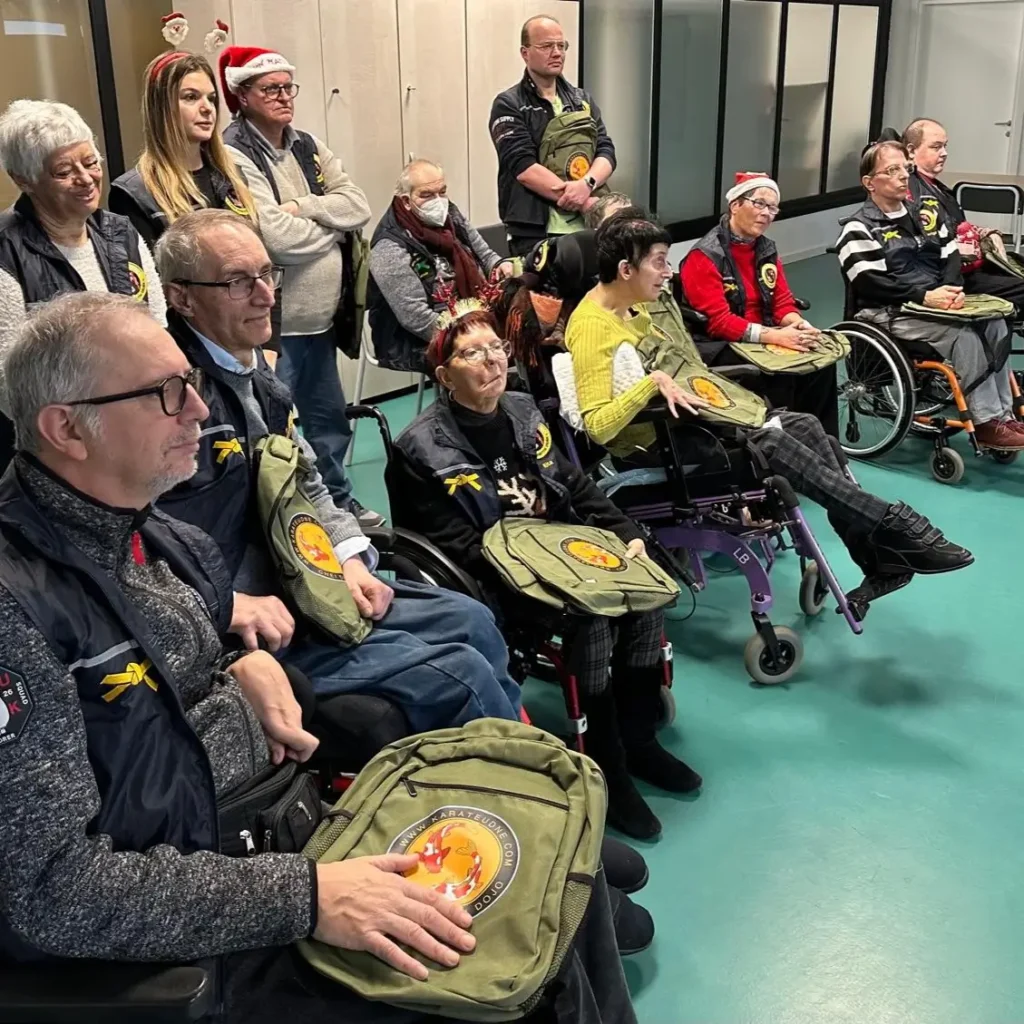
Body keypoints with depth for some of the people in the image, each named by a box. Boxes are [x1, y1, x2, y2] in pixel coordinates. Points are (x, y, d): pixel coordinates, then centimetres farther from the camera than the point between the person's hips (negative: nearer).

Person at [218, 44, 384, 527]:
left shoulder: (307, 146, 11)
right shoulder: (234, 156, -13)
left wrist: (303, 207, -15)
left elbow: (358, 205, 1)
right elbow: (277, 238, -24)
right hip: (272, 322, -8)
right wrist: (332, 224, -6)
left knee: (330, 419, 20)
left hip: (321, 316, 8)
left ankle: (338, 501, 37)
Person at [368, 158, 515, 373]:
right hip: (420, 343, -8)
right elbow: (416, 318, -23)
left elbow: (484, 253, 20)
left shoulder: (450, 215, 6)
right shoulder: (390, 249, -18)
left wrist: (500, 265, -4)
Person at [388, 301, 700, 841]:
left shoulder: (522, 411, 10)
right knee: (591, 616, -28)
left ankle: (636, 737, 2)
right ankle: (606, 770, -12)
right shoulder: (422, 450, -11)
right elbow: (455, 547, -16)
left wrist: (626, 534, 0)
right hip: (497, 583, -7)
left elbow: (575, 484, 14)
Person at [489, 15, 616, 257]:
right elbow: (523, 167, -13)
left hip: (588, 227, 5)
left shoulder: (582, 99, 15)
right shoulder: (509, 105, -1)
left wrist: (587, 184, -17)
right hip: (535, 232, -5)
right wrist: (585, 202, -17)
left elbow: (606, 151, 7)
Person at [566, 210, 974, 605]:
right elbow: (598, 426, -28)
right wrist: (653, 383, -33)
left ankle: (879, 555, -3)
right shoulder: (591, 327, -22)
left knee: (803, 426, -3)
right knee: (773, 445, -22)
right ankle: (892, 525, -9)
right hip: (649, 444, -9)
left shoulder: (627, 304, 8)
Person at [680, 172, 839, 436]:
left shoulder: (767, 250, 11)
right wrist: (775, 336, -29)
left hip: (762, 342, 7)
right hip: (719, 348, -7)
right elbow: (717, 321, -20)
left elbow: (783, 302, 10)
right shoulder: (704, 256, -12)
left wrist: (799, 324, -15)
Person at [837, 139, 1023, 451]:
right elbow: (871, 284, -17)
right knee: (964, 336, -26)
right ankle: (987, 423, -19)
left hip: (936, 303, 7)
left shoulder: (920, 214, 18)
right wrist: (924, 295, -25)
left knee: (995, 326, -12)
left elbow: (950, 254, 14)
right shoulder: (859, 229, -5)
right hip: (890, 314, -7)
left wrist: (952, 288, -9)